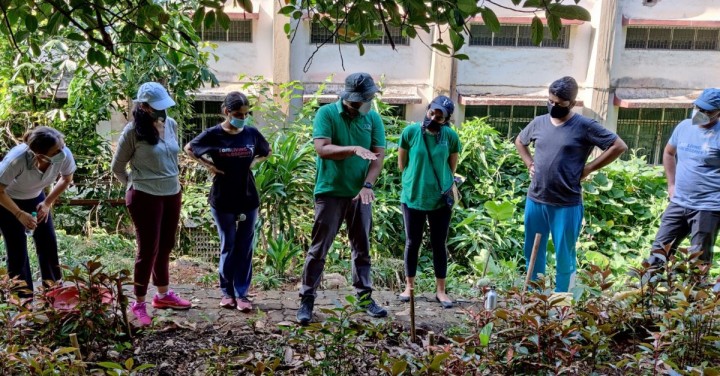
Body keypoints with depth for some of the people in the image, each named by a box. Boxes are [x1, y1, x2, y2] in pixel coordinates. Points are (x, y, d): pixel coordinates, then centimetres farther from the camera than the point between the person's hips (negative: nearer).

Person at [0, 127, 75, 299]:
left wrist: (47, 203, -11)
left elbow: (66, 179, -6)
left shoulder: (64, 154, -30)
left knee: (48, 245, 5)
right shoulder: (17, 159, -41)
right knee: (17, 251, -3)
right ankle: (23, 299, 12)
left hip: (35, 198, 4)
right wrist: (20, 214, -32)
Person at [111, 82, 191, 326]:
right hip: (146, 197, -6)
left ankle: (163, 294, 34)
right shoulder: (133, 131, -14)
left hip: (172, 194, 6)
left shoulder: (171, 124, 3)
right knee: (148, 249, 0)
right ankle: (138, 304, 14)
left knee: (165, 246, 17)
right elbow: (117, 167, -4)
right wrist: (134, 185, 6)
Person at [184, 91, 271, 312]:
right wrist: (207, 165, -5)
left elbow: (266, 151, 18)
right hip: (222, 200, -2)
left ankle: (241, 293, 14)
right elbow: (189, 149, 8)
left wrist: (253, 162, 1)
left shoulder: (252, 134, -1)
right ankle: (227, 292, 21)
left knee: (245, 248, 5)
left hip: (248, 199, 2)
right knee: (228, 246, 7)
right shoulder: (213, 135, -8)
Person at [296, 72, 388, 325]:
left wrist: (367, 185, -14)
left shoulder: (373, 118, 5)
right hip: (330, 192, -4)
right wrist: (354, 149, -30)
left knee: (362, 248, 11)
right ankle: (307, 300, 7)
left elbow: (379, 155, -1)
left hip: (360, 194, 4)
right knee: (319, 248, 0)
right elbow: (322, 149, -18)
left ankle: (365, 297, 22)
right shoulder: (327, 113, -7)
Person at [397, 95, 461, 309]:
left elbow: (451, 168, 7)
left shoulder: (451, 137, -6)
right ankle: (409, 286, 23)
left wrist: (447, 187, 4)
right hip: (413, 197, 0)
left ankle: (440, 290, 19)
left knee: (439, 244, 9)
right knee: (412, 243, 10)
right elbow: (401, 164, 1)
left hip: (441, 199, 1)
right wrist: (417, 179, 4)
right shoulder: (410, 132, -9)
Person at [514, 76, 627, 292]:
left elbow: (619, 146, -6)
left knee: (564, 257, 5)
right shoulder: (539, 123, 6)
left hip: (566, 205, -5)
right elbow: (520, 141, 26)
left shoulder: (584, 126, -8)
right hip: (535, 201, 5)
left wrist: (588, 169, -8)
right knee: (533, 254, 13)